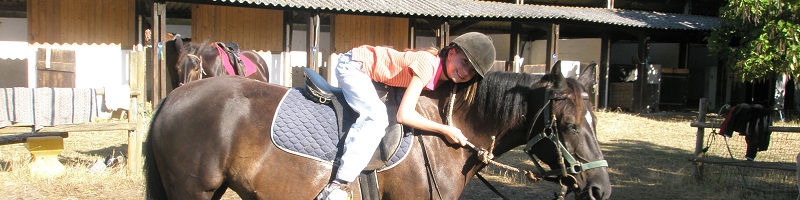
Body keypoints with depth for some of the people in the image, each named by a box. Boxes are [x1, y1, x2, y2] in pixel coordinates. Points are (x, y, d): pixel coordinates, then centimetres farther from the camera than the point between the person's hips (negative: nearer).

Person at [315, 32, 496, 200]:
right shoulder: (428, 65, -28)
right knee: (378, 116, -25)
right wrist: (445, 130, -25)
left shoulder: (443, 76, -3)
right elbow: (404, 115, -34)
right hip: (353, 65, -9)